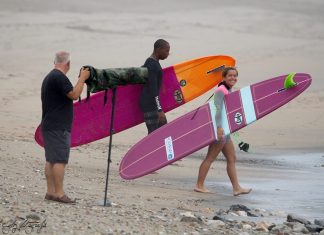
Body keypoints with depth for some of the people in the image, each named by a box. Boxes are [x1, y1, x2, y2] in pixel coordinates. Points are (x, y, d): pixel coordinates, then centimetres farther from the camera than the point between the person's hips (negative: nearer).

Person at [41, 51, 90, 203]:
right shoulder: (59, 77, -15)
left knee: (51, 160, 10)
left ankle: (50, 191, 10)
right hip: (59, 128, -10)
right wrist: (82, 78, -11)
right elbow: (74, 95, -20)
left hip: (49, 126, 10)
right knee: (60, 160, -10)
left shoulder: (49, 77, 17)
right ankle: (59, 193, -11)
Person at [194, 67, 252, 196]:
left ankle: (236, 188, 12)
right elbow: (218, 109, -23)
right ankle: (199, 185, 1)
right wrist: (219, 127, -32)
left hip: (225, 129, 10)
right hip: (220, 129, -10)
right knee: (210, 158, -4)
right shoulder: (220, 91, -14)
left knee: (232, 158, 10)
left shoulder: (229, 91, 16)